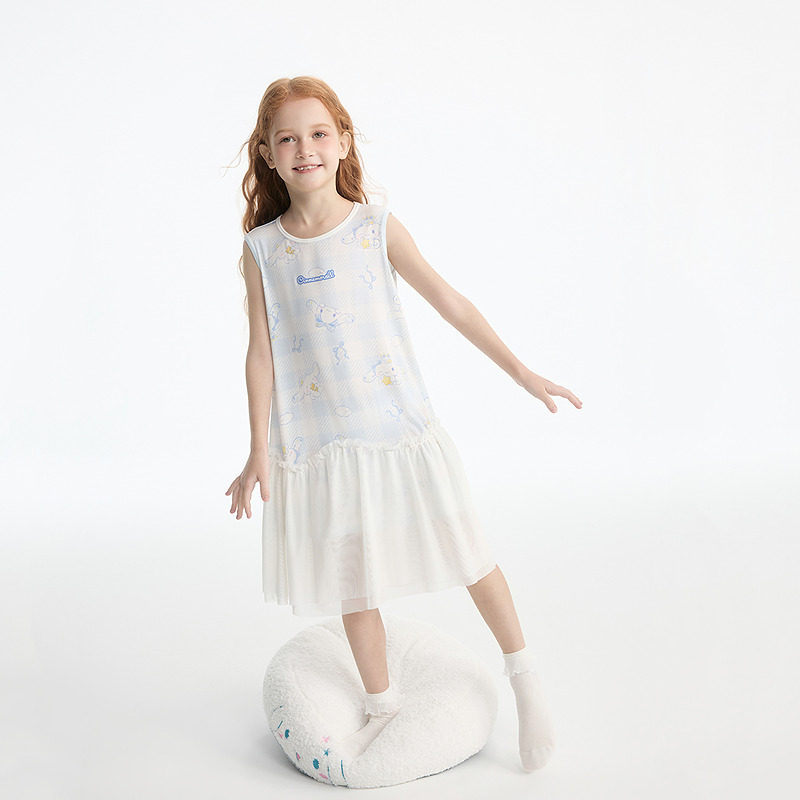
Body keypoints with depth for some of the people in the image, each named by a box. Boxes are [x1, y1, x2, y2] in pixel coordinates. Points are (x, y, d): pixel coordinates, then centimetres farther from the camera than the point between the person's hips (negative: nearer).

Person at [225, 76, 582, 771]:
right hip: (318, 440, 1)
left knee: (463, 547, 6)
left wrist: (522, 372, 0)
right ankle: (382, 705, 30)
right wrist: (259, 450, 0)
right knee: (352, 580, 10)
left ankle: (523, 673, 27)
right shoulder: (261, 249, -3)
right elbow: (261, 352, 0)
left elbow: (450, 301, -1)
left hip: (399, 423, -1)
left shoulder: (377, 228, -5)